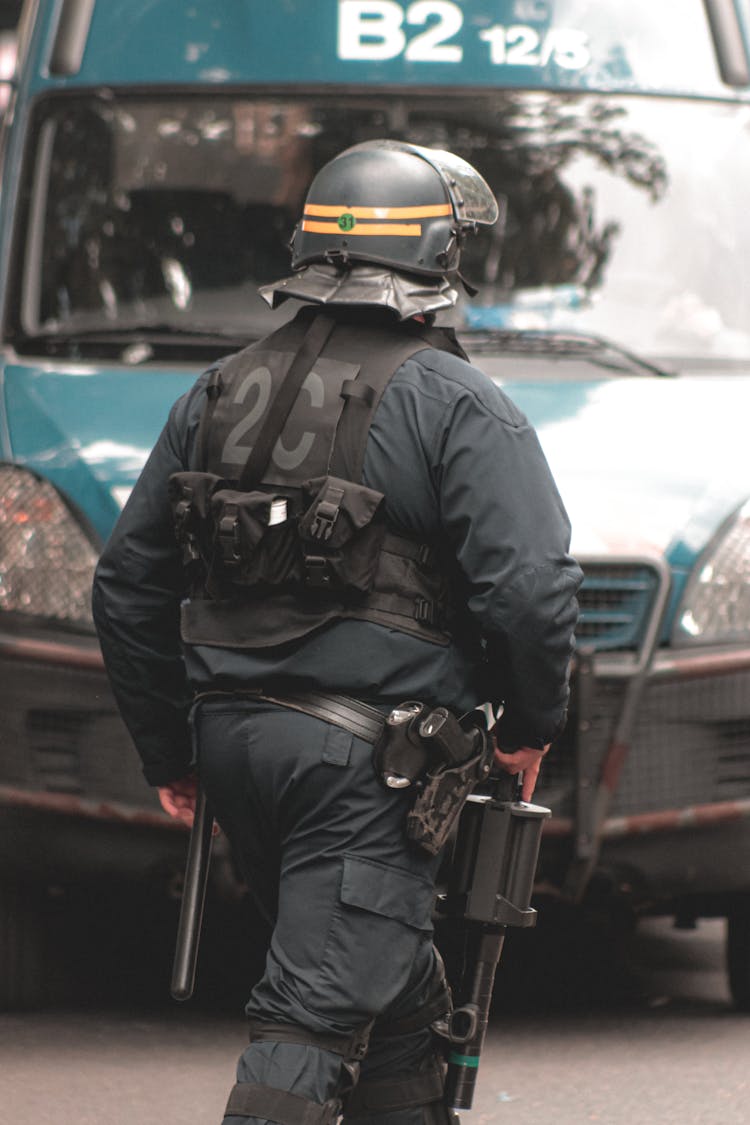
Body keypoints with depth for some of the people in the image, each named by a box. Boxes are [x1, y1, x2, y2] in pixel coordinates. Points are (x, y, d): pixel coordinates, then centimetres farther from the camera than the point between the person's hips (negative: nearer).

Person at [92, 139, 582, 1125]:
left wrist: (168, 749, 23)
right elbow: (531, 588, -15)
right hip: (369, 760, -7)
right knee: (316, 1015, -10)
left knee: (394, 996, 21)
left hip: (234, 743, 7)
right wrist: (530, 728, 2)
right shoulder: (458, 407, -7)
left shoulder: (220, 395, 12)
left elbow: (128, 587, 15)